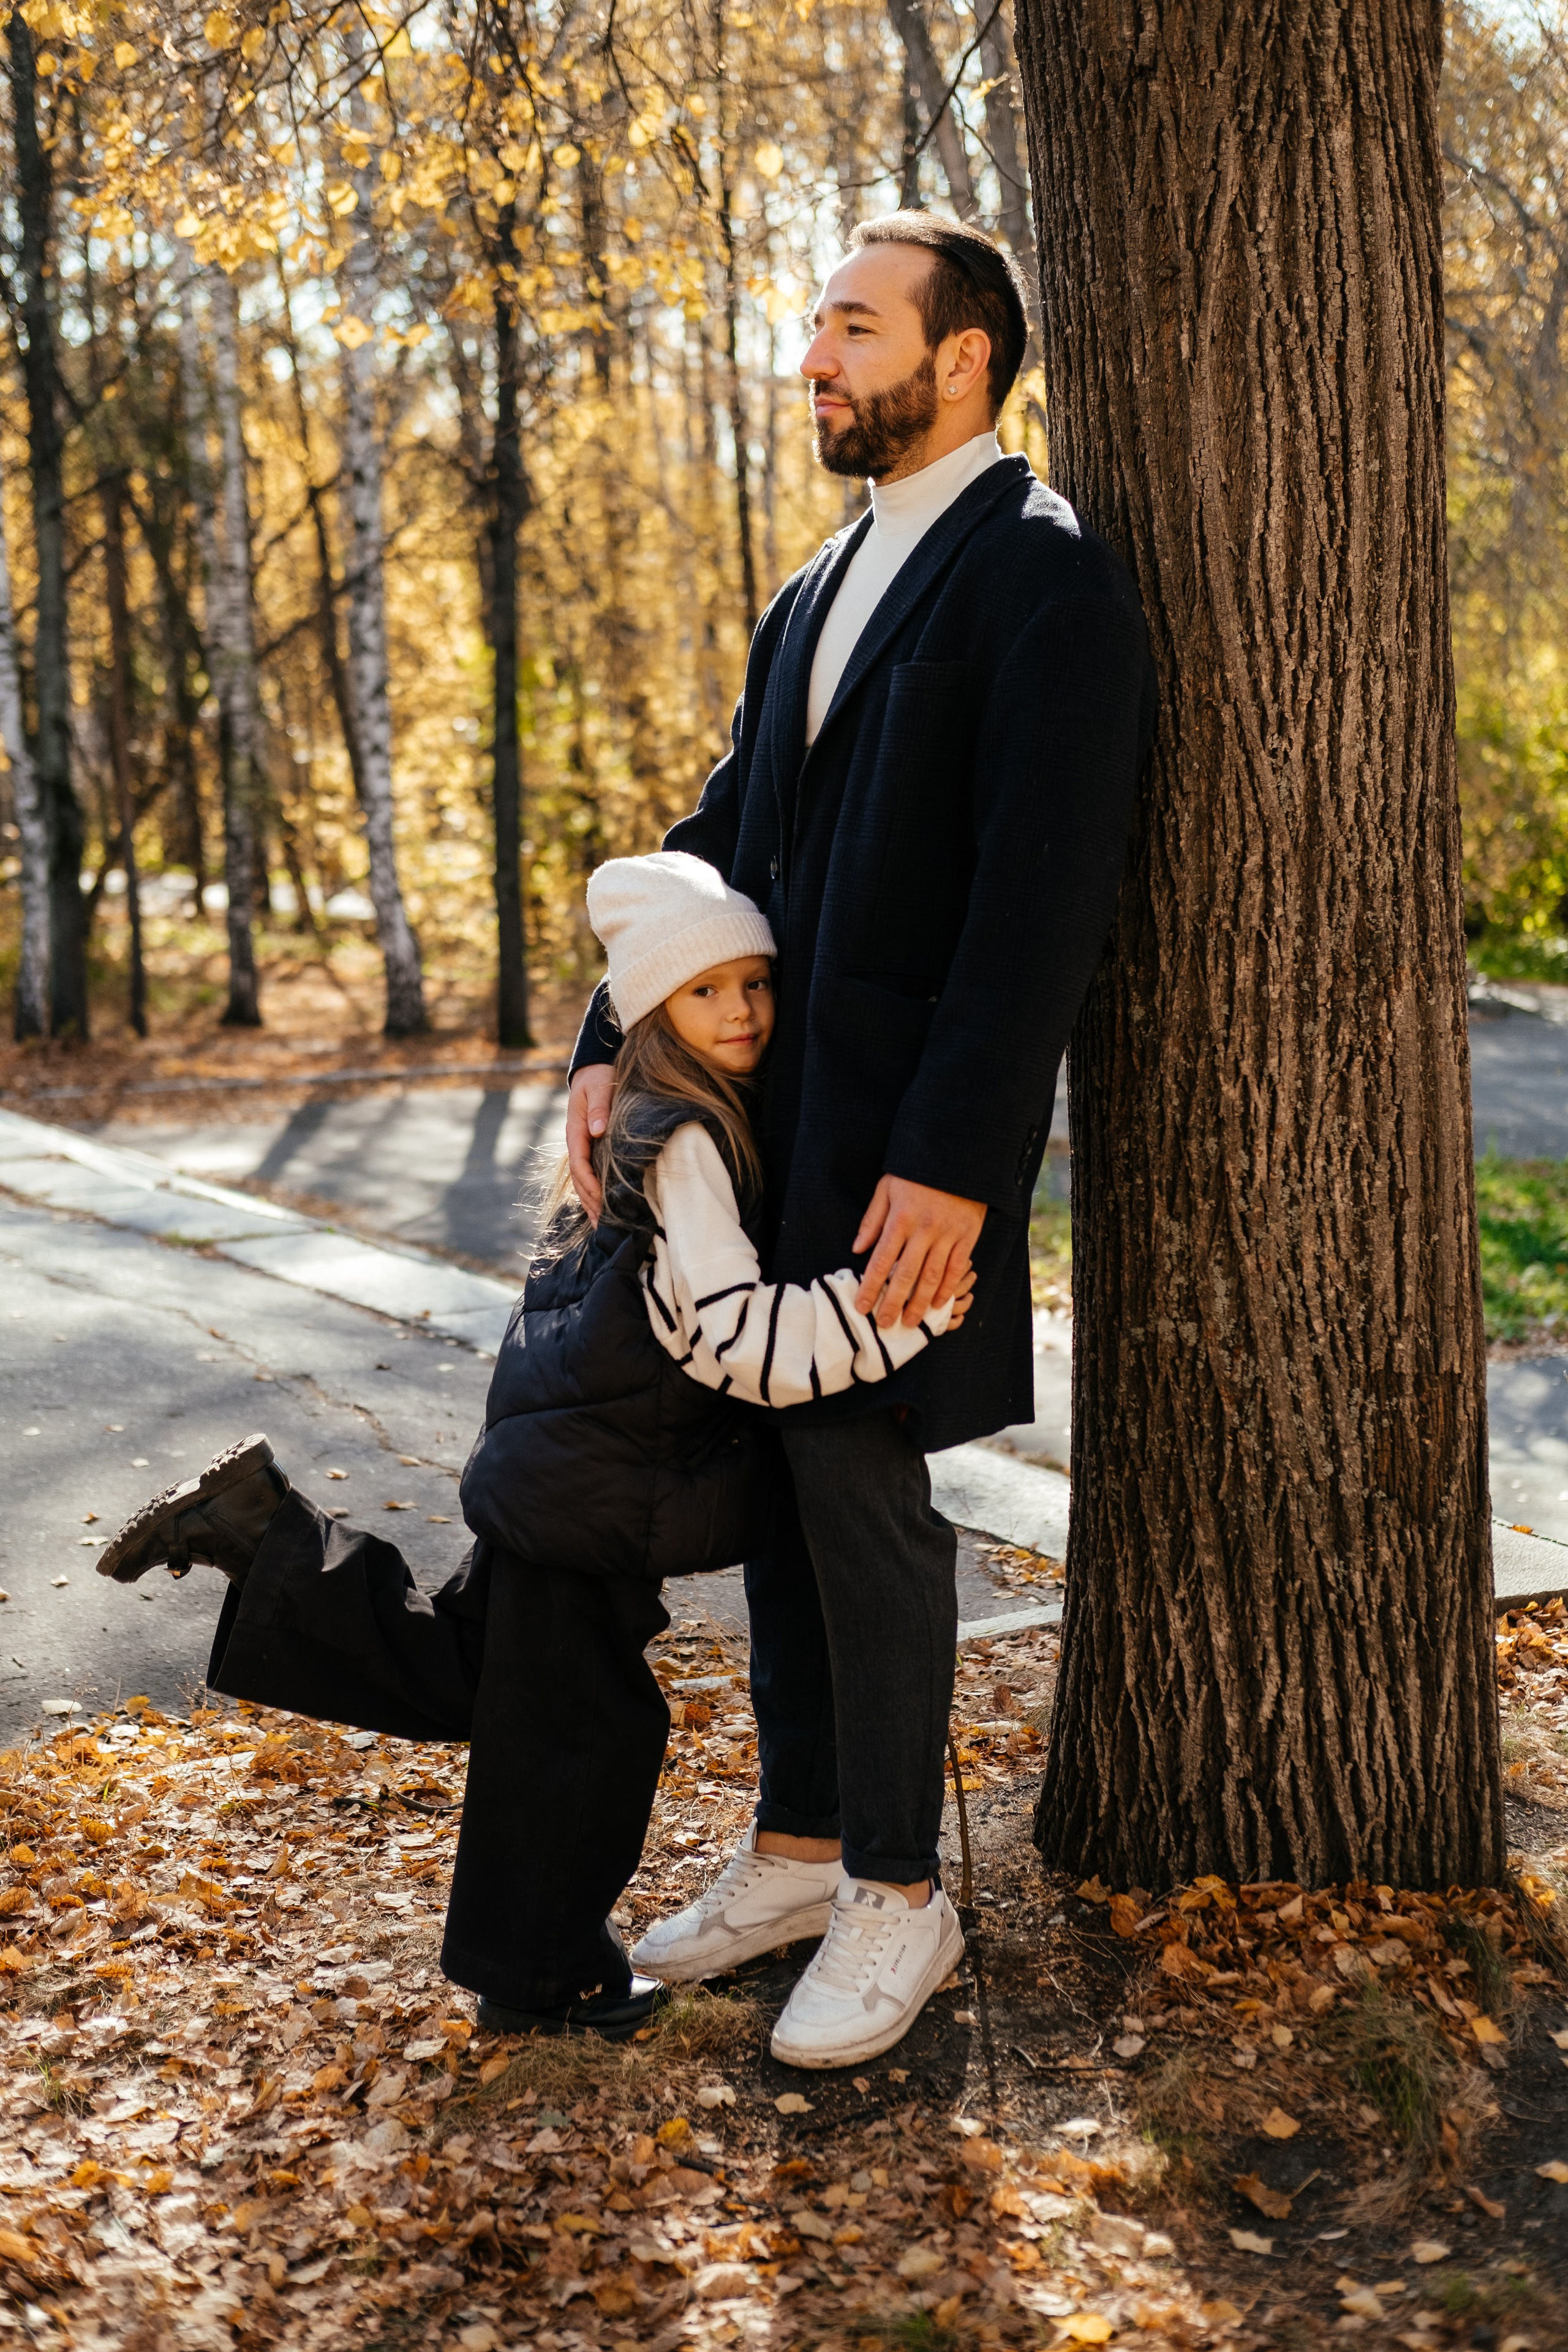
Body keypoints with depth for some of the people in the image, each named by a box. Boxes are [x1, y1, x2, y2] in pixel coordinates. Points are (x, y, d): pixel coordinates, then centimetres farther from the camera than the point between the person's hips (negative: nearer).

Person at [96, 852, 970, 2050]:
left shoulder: (695, 1121, 8)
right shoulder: (684, 1144, -22)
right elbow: (741, 1340, -29)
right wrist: (906, 1305, -31)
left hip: (561, 1449, 10)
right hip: (590, 1479, -10)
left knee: (467, 1670, 20)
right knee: (582, 1722, 4)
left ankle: (271, 1537, 20)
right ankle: (540, 1976, 19)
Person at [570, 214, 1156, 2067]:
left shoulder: (1046, 580, -10)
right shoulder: (819, 593, 18)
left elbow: (1045, 895, -19)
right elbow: (723, 836, 17)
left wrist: (951, 1162, -23)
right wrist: (614, 1047, 5)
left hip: (913, 1137, -8)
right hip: (766, 1112, 8)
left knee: (859, 1484, -3)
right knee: (782, 1479, 13)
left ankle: (895, 1894, 13)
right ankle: (795, 1849, 27)